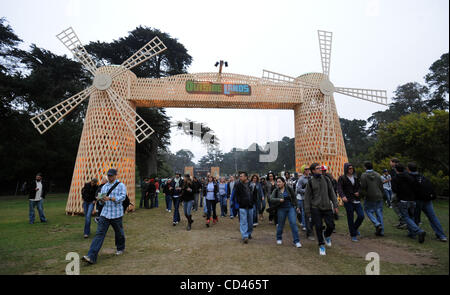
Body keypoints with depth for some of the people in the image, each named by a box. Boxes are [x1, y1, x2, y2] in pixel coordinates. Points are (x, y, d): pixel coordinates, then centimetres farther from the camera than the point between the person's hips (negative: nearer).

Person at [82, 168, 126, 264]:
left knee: (119, 233, 11)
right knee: (99, 234, -5)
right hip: (105, 213, 4)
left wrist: (109, 198, -26)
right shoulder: (104, 186, 14)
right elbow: (101, 198, 17)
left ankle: (120, 248, 36)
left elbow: (122, 197, -16)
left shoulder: (121, 185, -4)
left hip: (116, 214, -4)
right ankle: (91, 257, -9)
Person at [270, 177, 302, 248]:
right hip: (281, 209, 1)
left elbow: (294, 198, 7)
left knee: (293, 223, -7)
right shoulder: (276, 191, -3)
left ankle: (296, 241, 1)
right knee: (280, 224, 9)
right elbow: (271, 199, -13)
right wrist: (279, 200, -26)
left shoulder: (289, 188, -4)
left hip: (291, 208, 0)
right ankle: (279, 239, 30)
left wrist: (296, 207, 7)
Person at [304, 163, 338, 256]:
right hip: (316, 208, -2)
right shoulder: (310, 182, -2)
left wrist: (335, 205, 5)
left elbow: (331, 192, 11)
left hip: (327, 207, 2)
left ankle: (326, 235, 34)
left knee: (331, 225, 0)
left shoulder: (326, 179, 6)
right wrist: (308, 211, 0)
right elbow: (307, 197, 1)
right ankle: (321, 245, 18)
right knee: (318, 227, -1)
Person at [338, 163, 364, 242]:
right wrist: (342, 196, -33)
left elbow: (359, 186, 20)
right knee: (350, 218, 1)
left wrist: (358, 192, -2)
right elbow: (339, 189, -15)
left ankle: (355, 229, 28)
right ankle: (353, 235, 16)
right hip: (348, 201, -4)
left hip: (357, 200, 5)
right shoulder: (342, 178, -4)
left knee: (361, 216, -1)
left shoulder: (356, 177, 12)